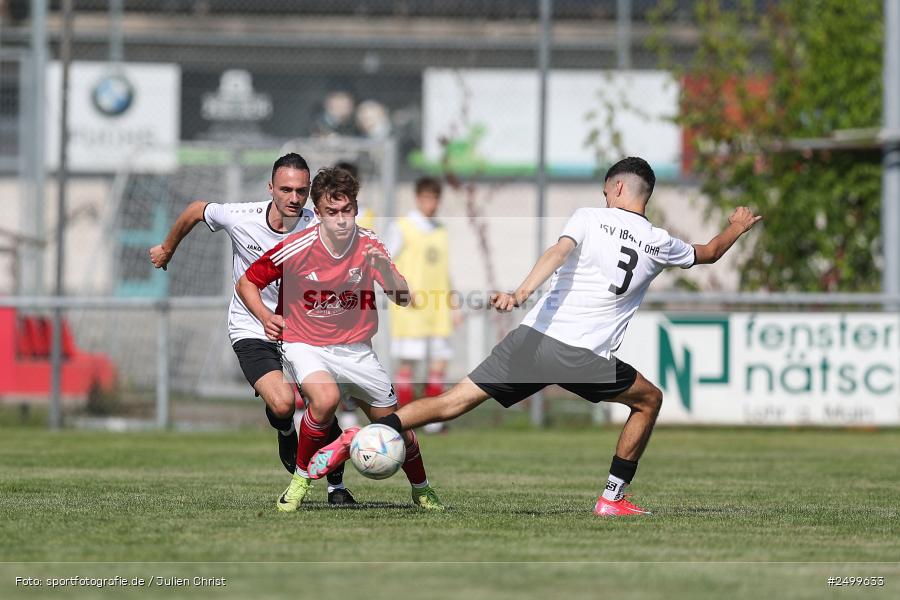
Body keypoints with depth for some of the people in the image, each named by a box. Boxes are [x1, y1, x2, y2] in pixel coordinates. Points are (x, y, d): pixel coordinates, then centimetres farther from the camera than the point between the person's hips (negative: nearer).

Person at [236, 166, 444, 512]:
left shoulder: (370, 246, -9)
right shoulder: (295, 249, -18)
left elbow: (403, 299, -12)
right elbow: (246, 283, -4)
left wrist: (386, 271, -31)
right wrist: (265, 316, -21)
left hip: (355, 349, 3)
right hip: (305, 345, -3)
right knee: (326, 397, -34)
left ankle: (422, 491, 34)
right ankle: (300, 480, -13)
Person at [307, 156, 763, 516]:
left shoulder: (589, 218, 8)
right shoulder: (658, 244, 11)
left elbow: (559, 252, -13)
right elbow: (708, 253, 31)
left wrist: (523, 292, -27)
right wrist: (736, 228, 51)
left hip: (534, 338, 1)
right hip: (584, 358, -1)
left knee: (453, 401, 2)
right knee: (649, 400, 24)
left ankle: (357, 438, -13)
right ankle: (613, 497, 20)